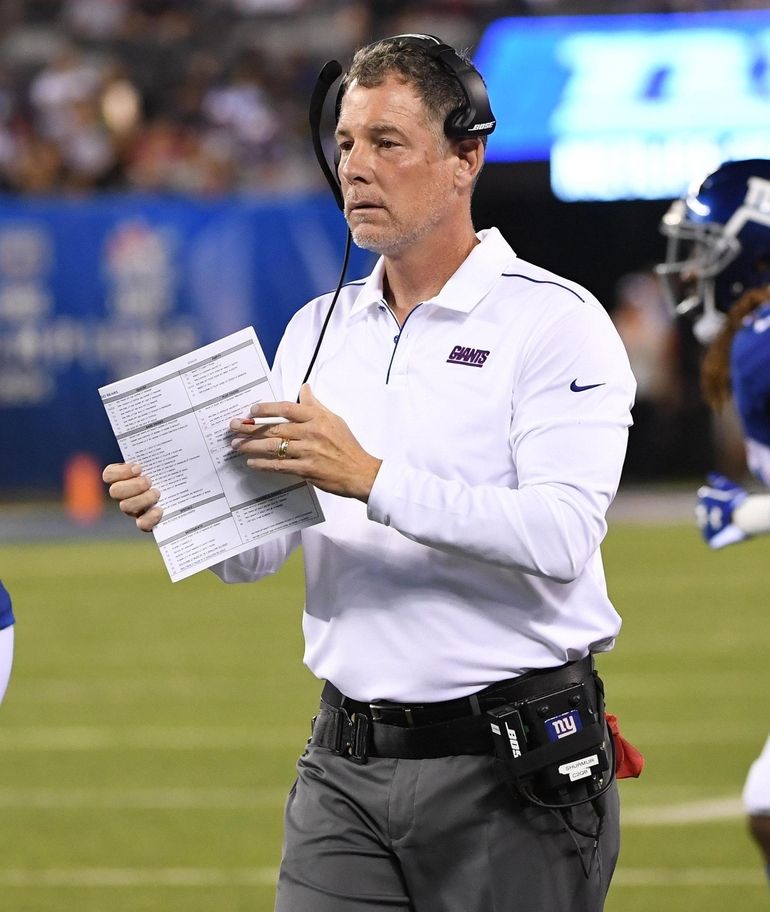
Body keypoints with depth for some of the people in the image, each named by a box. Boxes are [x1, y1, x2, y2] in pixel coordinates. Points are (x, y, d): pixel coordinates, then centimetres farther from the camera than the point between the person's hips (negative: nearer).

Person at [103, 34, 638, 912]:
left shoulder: (554, 322, -6)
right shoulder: (318, 330, 13)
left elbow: (562, 535, -20)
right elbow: (254, 554, 9)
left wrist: (371, 479, -27)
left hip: (508, 772, -5)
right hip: (346, 766, 5)